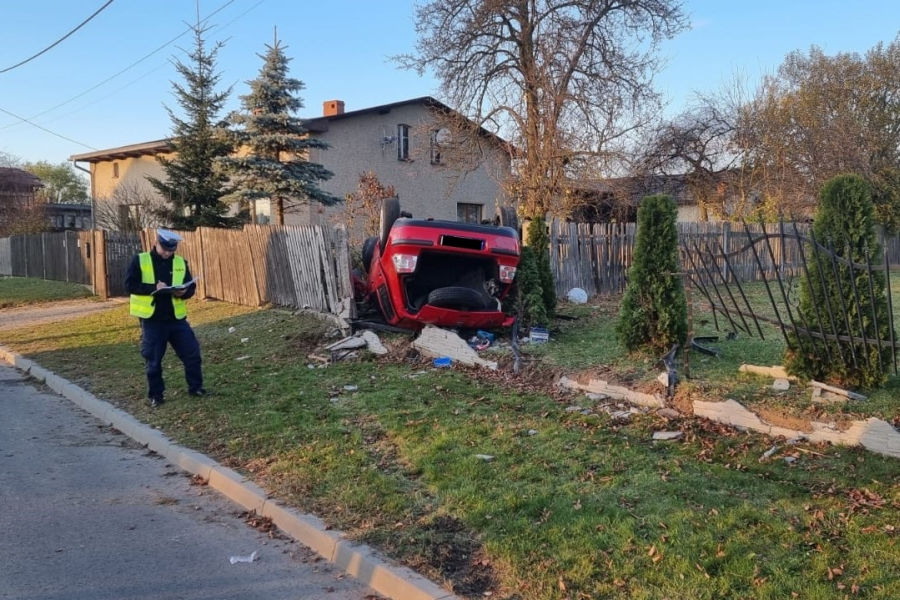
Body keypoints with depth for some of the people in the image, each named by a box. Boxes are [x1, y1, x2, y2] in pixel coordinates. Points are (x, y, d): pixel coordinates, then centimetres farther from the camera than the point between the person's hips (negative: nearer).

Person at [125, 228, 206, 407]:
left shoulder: (181, 262, 5)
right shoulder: (140, 260, -3)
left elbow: (191, 286, 7)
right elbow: (130, 284, -10)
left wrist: (183, 292, -16)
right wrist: (153, 288, -23)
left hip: (176, 318, 3)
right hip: (152, 320, -3)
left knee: (192, 353, 2)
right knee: (153, 360, 5)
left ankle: (196, 387, 19)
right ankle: (155, 395, 20)